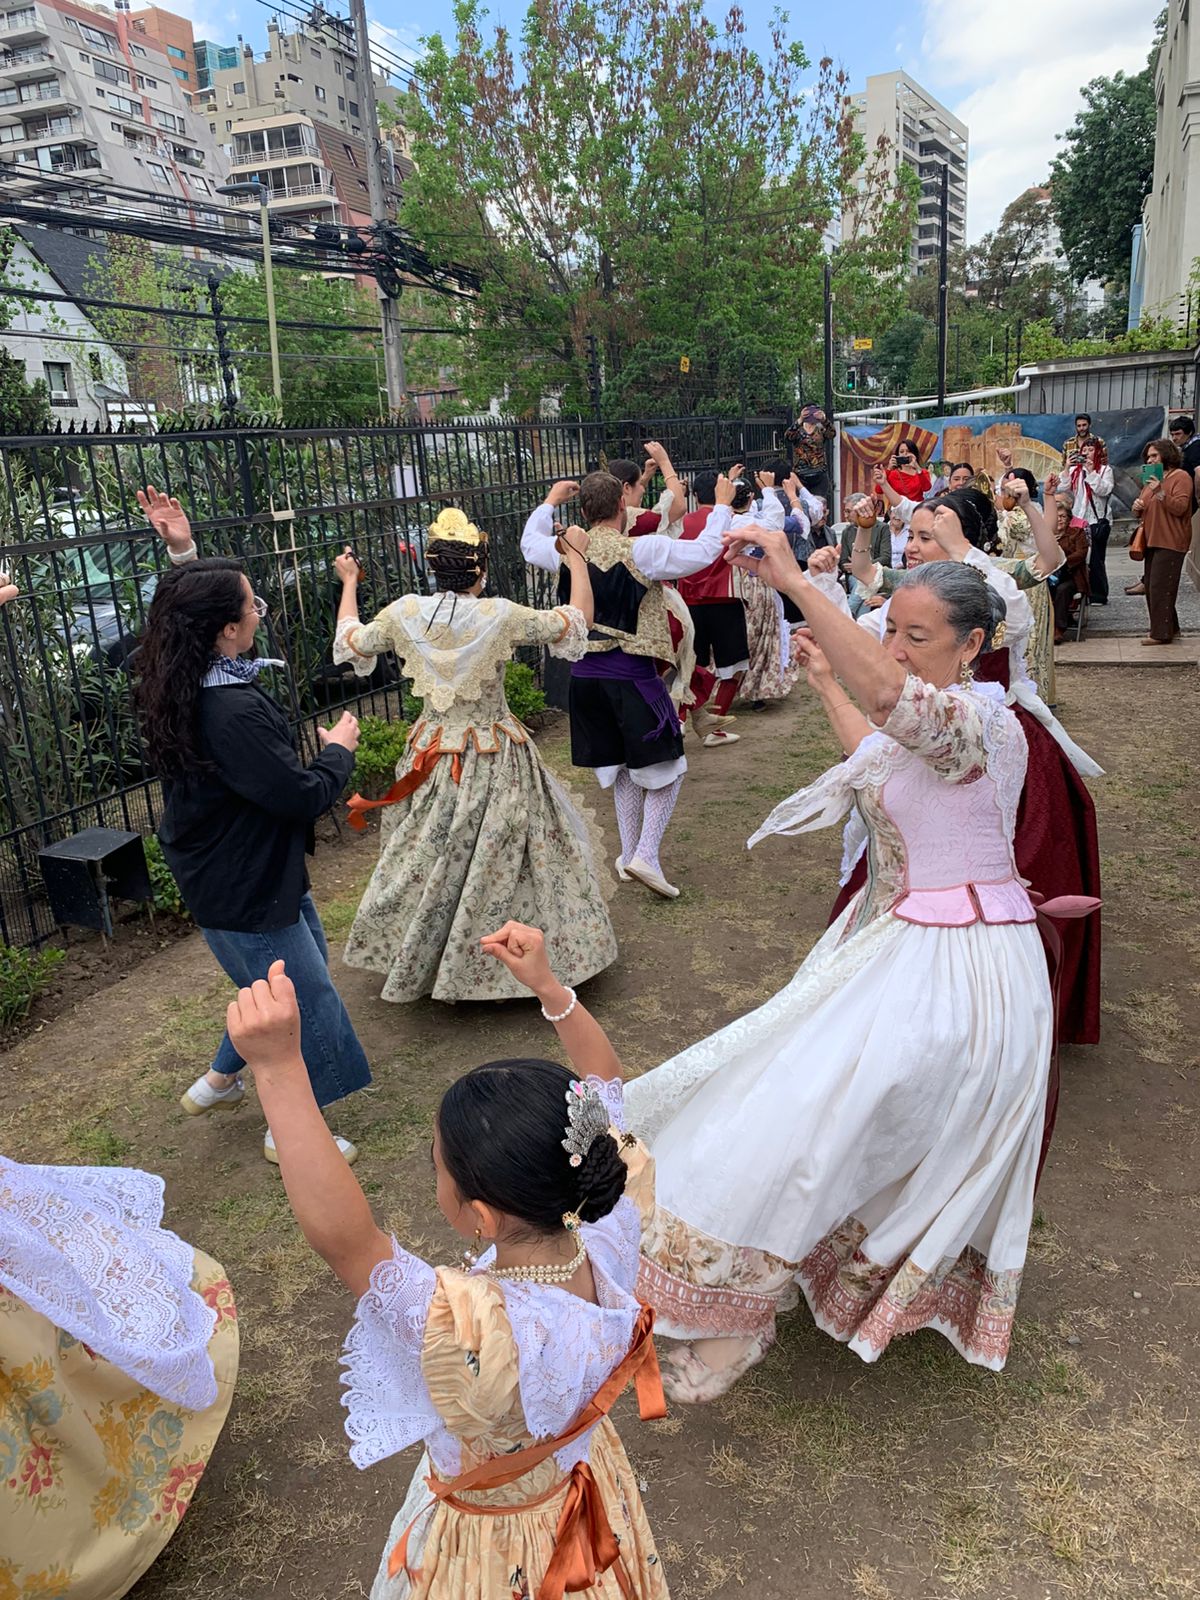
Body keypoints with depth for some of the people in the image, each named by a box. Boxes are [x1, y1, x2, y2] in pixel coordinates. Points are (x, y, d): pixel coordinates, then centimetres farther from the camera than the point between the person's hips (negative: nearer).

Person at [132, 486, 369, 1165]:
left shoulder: (185, 680, -4)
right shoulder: (234, 712, -34)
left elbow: (192, 613, 20)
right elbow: (305, 797, -28)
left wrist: (184, 553, 10)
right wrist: (339, 749, -9)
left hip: (249, 868, 10)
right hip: (245, 889, -10)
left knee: (307, 957, 28)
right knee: (308, 1002, 8)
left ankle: (219, 1080, 43)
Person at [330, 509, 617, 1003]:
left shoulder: (404, 614, -8)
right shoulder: (500, 616, -17)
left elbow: (350, 642, 11)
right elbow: (577, 621, -6)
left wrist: (349, 583, 26)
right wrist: (577, 557, 8)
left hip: (432, 754, 4)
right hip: (496, 759, -4)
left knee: (429, 859, 17)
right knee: (501, 861, 9)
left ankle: (420, 961, 34)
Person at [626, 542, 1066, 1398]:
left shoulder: (979, 718, -21)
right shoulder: (932, 716, 10)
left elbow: (889, 694, -44)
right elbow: (881, 762, 32)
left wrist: (793, 580, -44)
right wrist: (825, 683, 35)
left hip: (950, 965, -10)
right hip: (896, 936, 10)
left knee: (810, 1115, -9)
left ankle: (742, 1320, 7)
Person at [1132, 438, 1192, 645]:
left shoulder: (1180, 477, -6)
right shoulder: (1151, 478, 21)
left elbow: (1180, 508, -17)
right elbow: (1144, 510, 28)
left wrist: (1160, 492, -26)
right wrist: (1137, 508, 5)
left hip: (1170, 543, -9)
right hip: (1152, 541, 9)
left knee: (1160, 587, -11)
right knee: (1152, 587, 10)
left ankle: (1161, 633, -7)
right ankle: (1170, 628, 19)